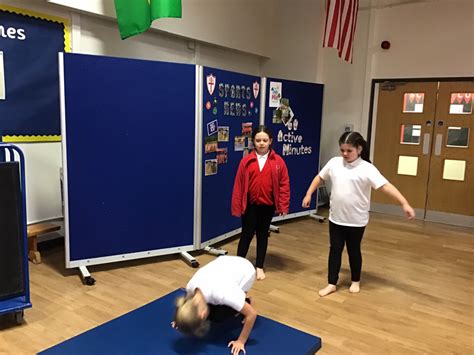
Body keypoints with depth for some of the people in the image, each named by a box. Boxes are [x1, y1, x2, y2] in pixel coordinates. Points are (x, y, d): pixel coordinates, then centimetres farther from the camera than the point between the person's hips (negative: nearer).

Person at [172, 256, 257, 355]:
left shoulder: (221, 293, -42)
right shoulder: (191, 286, -24)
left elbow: (252, 313, -30)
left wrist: (241, 341, -21)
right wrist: (181, 318, 8)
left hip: (245, 271, -5)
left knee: (216, 316, -14)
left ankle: (243, 304, 9)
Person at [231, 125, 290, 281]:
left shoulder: (278, 161, -4)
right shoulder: (246, 161, -5)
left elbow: (284, 184, -1)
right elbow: (238, 184, -3)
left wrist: (283, 205, -4)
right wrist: (237, 206, -3)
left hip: (267, 205, 1)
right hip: (250, 205, -1)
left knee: (262, 235, 14)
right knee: (246, 235, 7)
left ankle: (259, 267, 27)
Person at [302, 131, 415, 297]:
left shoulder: (367, 169, -15)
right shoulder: (334, 163, -2)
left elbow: (386, 186, -24)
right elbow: (319, 177, 13)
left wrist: (404, 204, -33)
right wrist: (308, 194, 14)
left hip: (356, 220, -3)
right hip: (336, 218, 3)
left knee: (354, 250, 13)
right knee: (335, 249, 9)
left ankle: (355, 281, 35)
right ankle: (332, 283, 21)